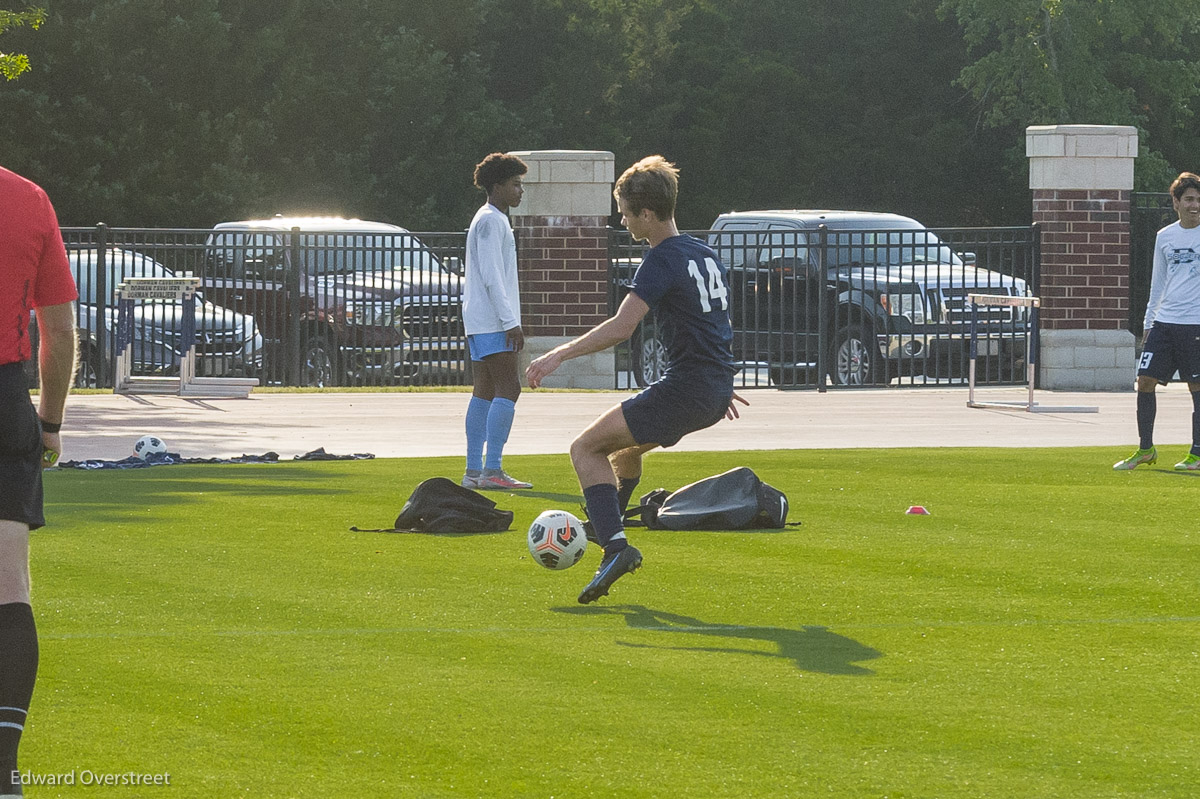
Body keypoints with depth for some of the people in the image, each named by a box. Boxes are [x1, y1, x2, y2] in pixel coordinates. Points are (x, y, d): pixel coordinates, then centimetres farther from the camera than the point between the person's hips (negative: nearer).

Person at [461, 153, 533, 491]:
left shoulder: (494, 220, 21)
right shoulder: (490, 221, -12)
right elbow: (491, 276, -19)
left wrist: (509, 320, 23)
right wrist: (510, 321, -20)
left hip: (480, 322, 11)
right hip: (492, 321, -11)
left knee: (485, 392, 9)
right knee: (508, 388, -14)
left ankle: (474, 471, 8)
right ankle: (492, 470, -19)